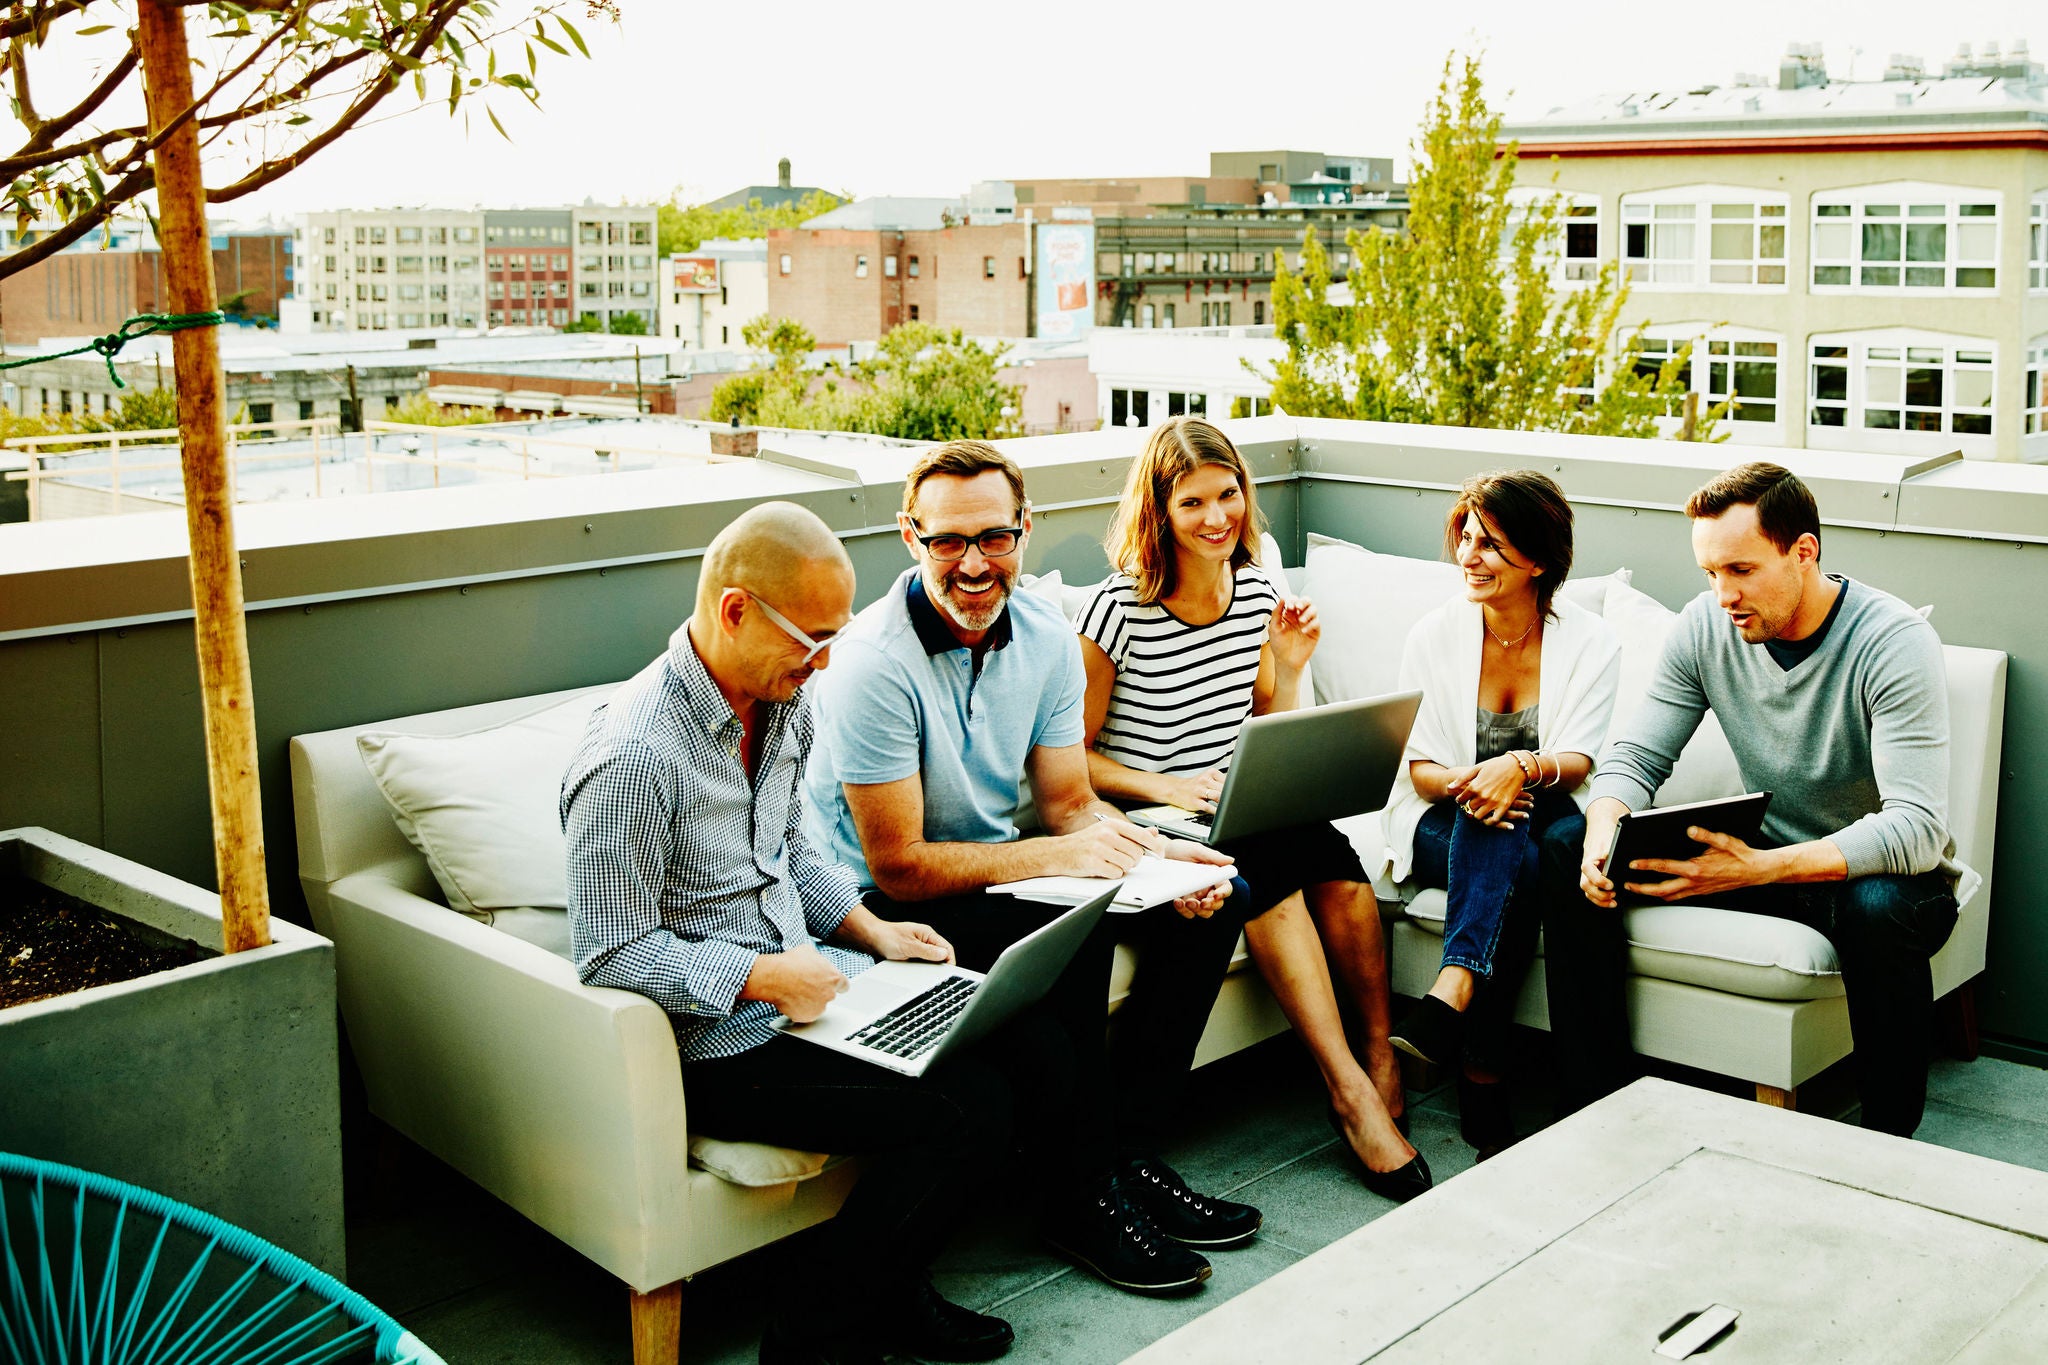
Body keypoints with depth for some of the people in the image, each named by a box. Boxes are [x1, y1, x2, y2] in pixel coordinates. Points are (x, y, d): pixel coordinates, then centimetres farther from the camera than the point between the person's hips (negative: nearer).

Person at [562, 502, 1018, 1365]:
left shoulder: (784, 704, 6)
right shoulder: (633, 758, -23)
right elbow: (610, 954, -20)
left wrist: (874, 932, 5)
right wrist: (763, 978, -22)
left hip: (802, 979, 9)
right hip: (712, 1042, -9)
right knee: (961, 1111, -20)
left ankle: (889, 1290, 12)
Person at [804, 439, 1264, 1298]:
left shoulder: (1045, 636, -2)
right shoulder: (876, 664, -23)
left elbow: (1070, 806, 3)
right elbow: (899, 865, -23)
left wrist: (1155, 855, -17)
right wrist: (1054, 857, -28)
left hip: (1000, 865, 8)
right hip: (887, 907, -7)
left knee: (1209, 903, -5)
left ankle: (1127, 1154, 3)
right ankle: (1080, 1203, -13)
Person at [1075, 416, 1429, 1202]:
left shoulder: (1256, 592, 6)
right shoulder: (1120, 610, -11)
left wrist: (1287, 669, -3)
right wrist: (1167, 789, -21)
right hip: (1143, 823, -5)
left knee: (1331, 856, -27)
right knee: (1266, 868, -32)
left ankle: (1380, 1061, -14)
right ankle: (1350, 1090, -26)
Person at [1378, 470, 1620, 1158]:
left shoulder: (1589, 642, -3)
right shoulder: (1434, 635, -1)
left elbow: (1577, 761, -13)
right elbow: (1420, 768, -4)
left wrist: (1523, 767, -36)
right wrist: (1464, 783, -28)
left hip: (1540, 822, 0)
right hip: (1443, 826, 0)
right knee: (1519, 866, -34)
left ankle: (1454, 989, -44)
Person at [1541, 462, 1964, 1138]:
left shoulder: (1895, 641, -23)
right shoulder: (1705, 625, -7)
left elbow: (1917, 828, -31)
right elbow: (1636, 754, -3)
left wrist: (1758, 868, -44)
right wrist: (1604, 833, -27)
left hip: (1882, 871, -5)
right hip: (1765, 853, 5)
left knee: (1878, 908, -41)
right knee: (1568, 847, -11)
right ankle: (1594, 1103, -6)